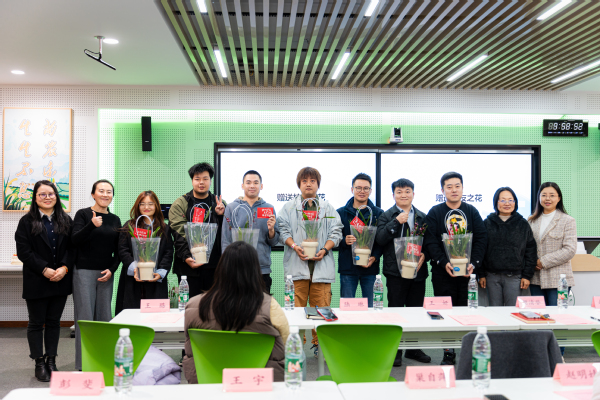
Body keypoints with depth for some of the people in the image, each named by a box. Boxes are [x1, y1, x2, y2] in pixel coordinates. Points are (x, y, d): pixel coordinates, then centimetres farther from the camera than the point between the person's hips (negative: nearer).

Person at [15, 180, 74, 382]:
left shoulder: (66, 221, 7)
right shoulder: (27, 221, 0)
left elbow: (72, 248, 4)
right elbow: (23, 251, -7)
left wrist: (64, 268, -12)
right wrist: (45, 270, -16)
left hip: (60, 280, 2)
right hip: (36, 281, -2)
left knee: (54, 321, 10)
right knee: (36, 323, 5)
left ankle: (51, 361, 20)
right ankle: (39, 363, 15)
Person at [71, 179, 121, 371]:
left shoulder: (115, 220, 11)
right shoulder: (83, 214, 0)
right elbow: (75, 240, -12)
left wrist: (112, 269, -1)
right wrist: (92, 225, -27)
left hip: (106, 274, 4)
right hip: (84, 271, -4)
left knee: (104, 317, 5)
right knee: (85, 318, -4)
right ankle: (83, 365, 3)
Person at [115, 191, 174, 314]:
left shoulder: (164, 229, 11)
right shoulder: (129, 227, 11)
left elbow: (168, 253, 5)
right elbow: (123, 251, 3)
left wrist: (160, 273, -9)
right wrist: (134, 268, -13)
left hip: (156, 282, 0)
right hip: (132, 282, 0)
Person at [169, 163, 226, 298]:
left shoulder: (219, 204, 12)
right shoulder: (180, 204, 5)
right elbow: (179, 234, -5)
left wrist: (221, 215, -8)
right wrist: (186, 257, -18)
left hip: (213, 266, 2)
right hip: (188, 266, -2)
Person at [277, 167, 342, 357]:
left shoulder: (328, 208, 15)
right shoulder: (289, 207, 12)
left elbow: (336, 232, 9)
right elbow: (283, 230, 5)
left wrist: (325, 250, -7)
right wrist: (294, 246, -12)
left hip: (321, 264, 1)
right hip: (297, 264, -1)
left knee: (321, 306, 1)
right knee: (296, 306, -2)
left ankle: (319, 343, 13)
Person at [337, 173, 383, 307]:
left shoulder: (378, 214, 7)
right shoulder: (341, 213, 6)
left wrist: (375, 257, -11)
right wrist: (344, 241, -16)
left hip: (370, 267, 1)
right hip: (347, 267, -1)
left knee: (369, 307, 7)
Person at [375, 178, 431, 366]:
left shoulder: (422, 217, 12)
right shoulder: (387, 216, 3)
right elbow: (380, 239, -11)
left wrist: (424, 254, -6)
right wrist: (396, 222, -18)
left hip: (418, 270, 3)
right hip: (395, 271, -3)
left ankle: (414, 348, 23)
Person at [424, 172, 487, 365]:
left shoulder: (472, 212, 9)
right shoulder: (435, 213, 4)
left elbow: (481, 238, 4)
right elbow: (430, 242, -3)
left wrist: (473, 263, -10)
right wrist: (444, 263, -16)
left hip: (468, 270, 1)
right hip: (442, 271, -1)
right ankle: (449, 354, 12)